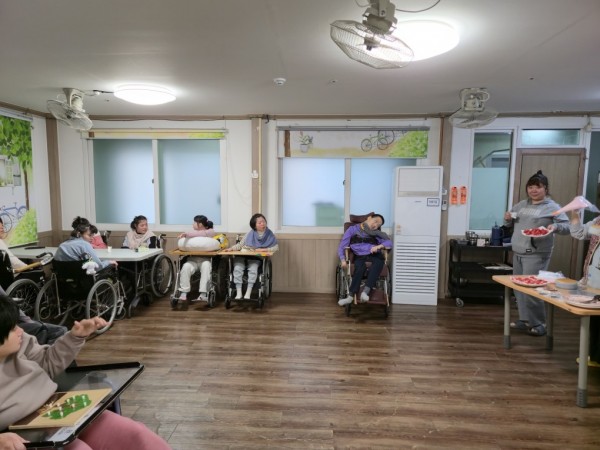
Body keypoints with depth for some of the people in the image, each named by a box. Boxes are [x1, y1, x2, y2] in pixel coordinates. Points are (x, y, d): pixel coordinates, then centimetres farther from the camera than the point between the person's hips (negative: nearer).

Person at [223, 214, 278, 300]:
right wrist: (231, 248, -5)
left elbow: (276, 247, 1)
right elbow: (240, 245, 12)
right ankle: (238, 292, -21)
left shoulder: (269, 235, 5)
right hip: (242, 256, 1)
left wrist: (264, 249, -10)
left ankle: (248, 293, -24)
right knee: (237, 268, -28)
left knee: (253, 268, -32)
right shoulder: (249, 234, 7)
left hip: (256, 258, -1)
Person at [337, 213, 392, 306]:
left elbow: (389, 242, 6)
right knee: (360, 267, -35)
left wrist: (379, 246, -15)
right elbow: (342, 246, 6)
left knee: (379, 261, -34)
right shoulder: (353, 229, 12)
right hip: (359, 257, -1)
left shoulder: (376, 233, 20)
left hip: (374, 256, 2)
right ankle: (351, 296, -36)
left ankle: (365, 291, -44)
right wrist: (343, 260, -10)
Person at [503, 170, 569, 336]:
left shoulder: (552, 207, -4)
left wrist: (555, 226, -30)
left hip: (536, 255, -6)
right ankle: (524, 320, 23)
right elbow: (510, 224, 22)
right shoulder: (521, 204, 14)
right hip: (517, 253, 7)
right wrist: (507, 219, -1)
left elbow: (567, 226, -9)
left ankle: (538, 324, 6)